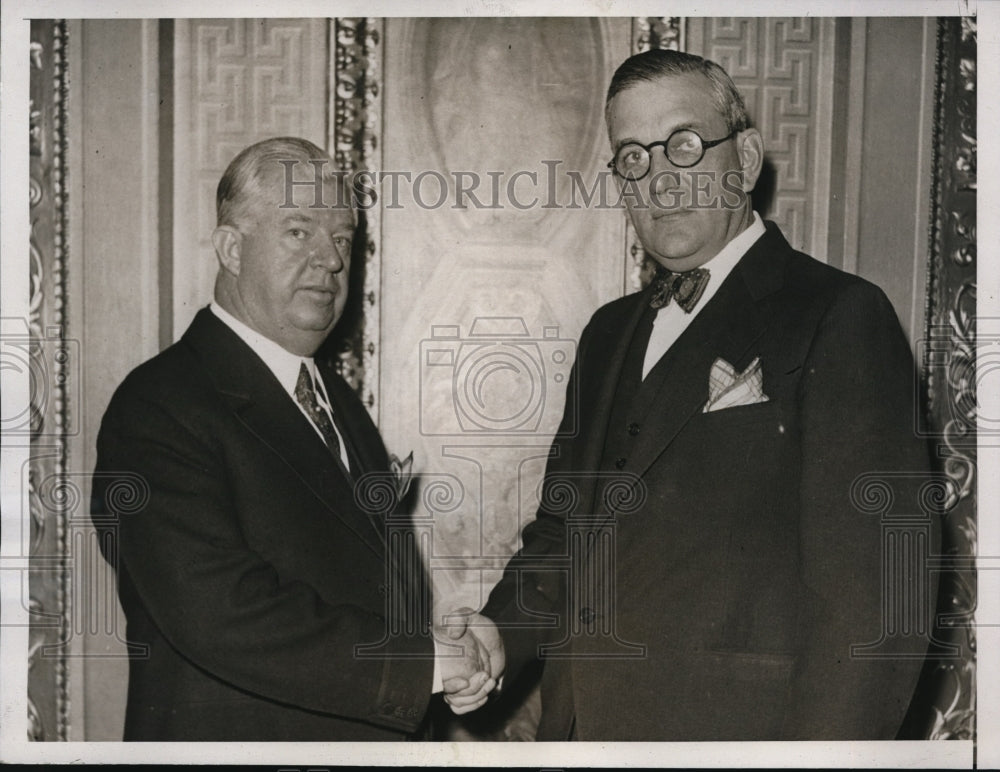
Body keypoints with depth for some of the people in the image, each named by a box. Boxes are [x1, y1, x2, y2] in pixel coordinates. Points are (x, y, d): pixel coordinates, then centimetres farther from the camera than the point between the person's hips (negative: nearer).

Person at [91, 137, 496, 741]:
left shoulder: (336, 395, 6)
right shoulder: (158, 408, -19)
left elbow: (379, 572, 10)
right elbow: (220, 617, -29)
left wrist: (455, 662, -7)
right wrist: (421, 662, -23)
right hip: (236, 738, -7)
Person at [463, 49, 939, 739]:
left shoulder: (840, 316, -9)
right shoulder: (611, 332, 13)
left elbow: (880, 578, -16)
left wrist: (823, 748, -22)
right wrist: (500, 633, -1)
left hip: (733, 730, -6)